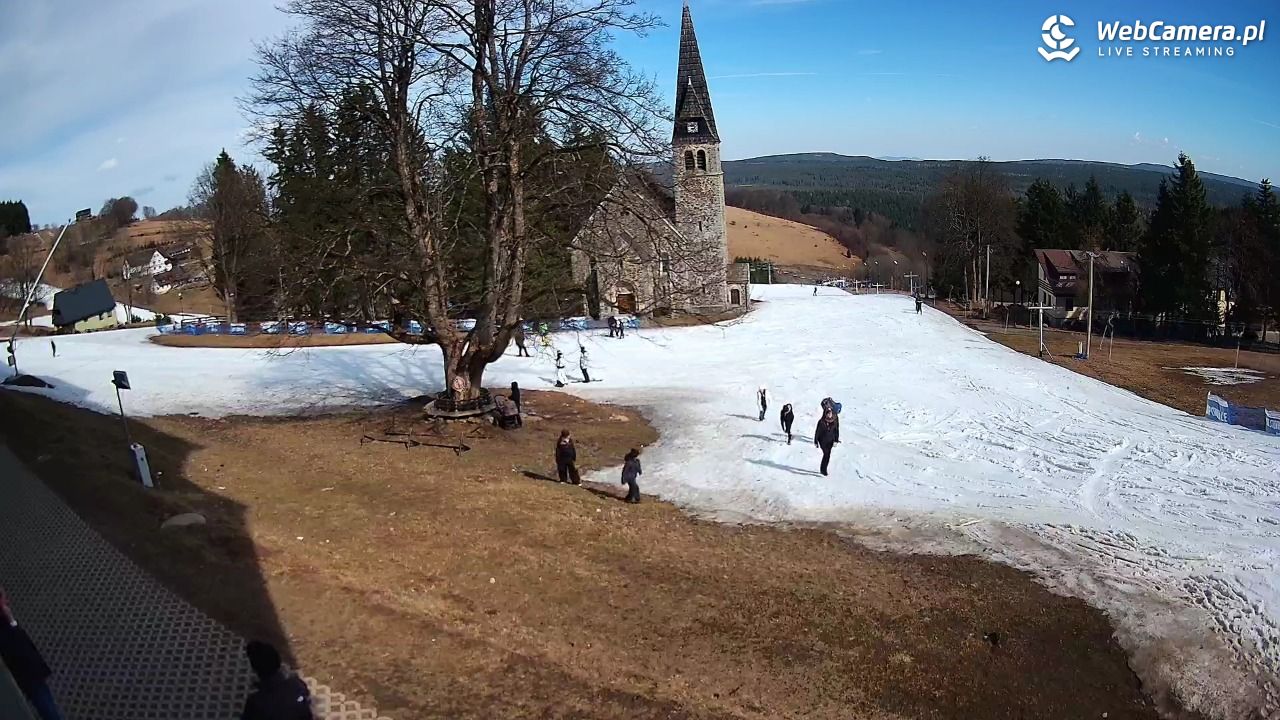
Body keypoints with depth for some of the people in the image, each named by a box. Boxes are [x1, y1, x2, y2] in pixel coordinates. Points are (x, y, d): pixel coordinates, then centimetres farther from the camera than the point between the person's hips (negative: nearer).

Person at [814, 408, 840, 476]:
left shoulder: (835, 421, -3)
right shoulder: (821, 421, -13)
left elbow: (836, 431, 5)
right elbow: (817, 432, -6)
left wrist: (836, 441, 0)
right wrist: (816, 442, -4)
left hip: (830, 441, 4)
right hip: (823, 440, -4)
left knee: (828, 455, 6)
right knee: (826, 454, -14)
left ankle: (824, 469, 22)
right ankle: (823, 469, -5)